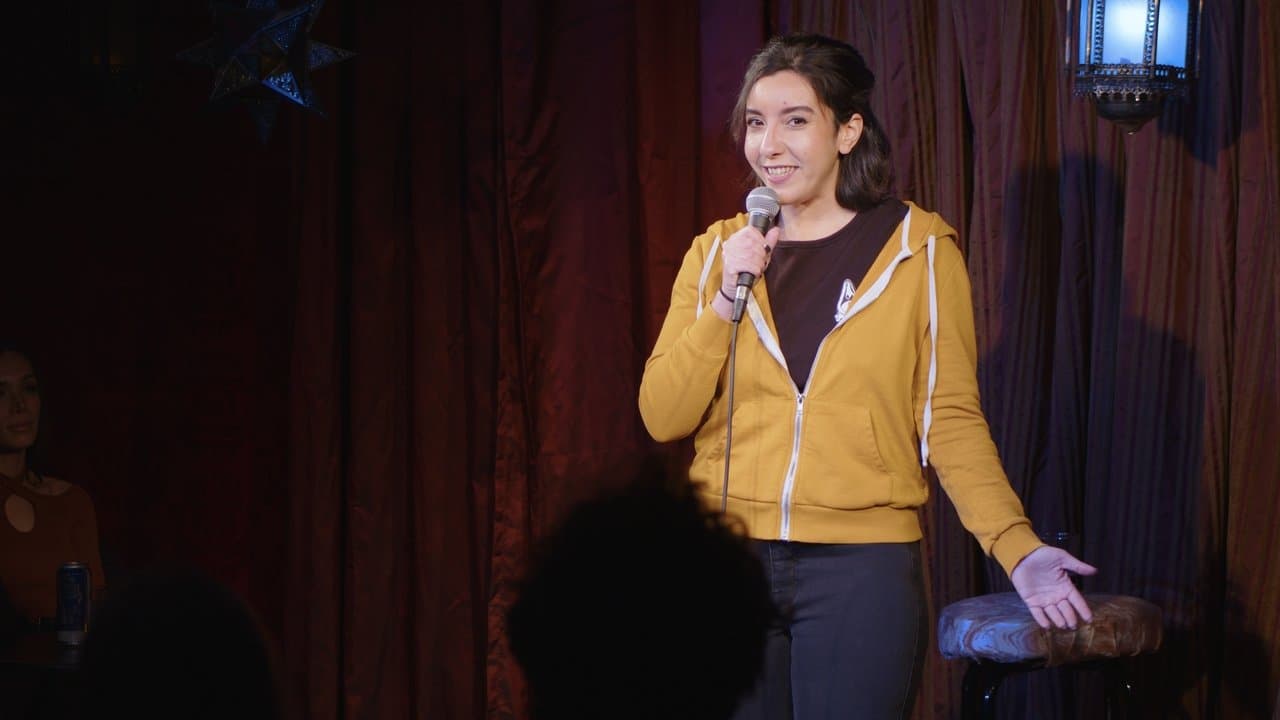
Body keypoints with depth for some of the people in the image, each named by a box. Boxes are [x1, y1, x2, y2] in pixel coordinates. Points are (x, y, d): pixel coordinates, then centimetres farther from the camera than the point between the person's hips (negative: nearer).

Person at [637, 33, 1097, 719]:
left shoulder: (919, 250, 0)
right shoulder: (716, 252, 8)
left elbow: (951, 419, -1)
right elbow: (662, 417, 3)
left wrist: (1018, 548, -13)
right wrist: (726, 300, -10)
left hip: (862, 567, -2)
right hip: (728, 561, 3)